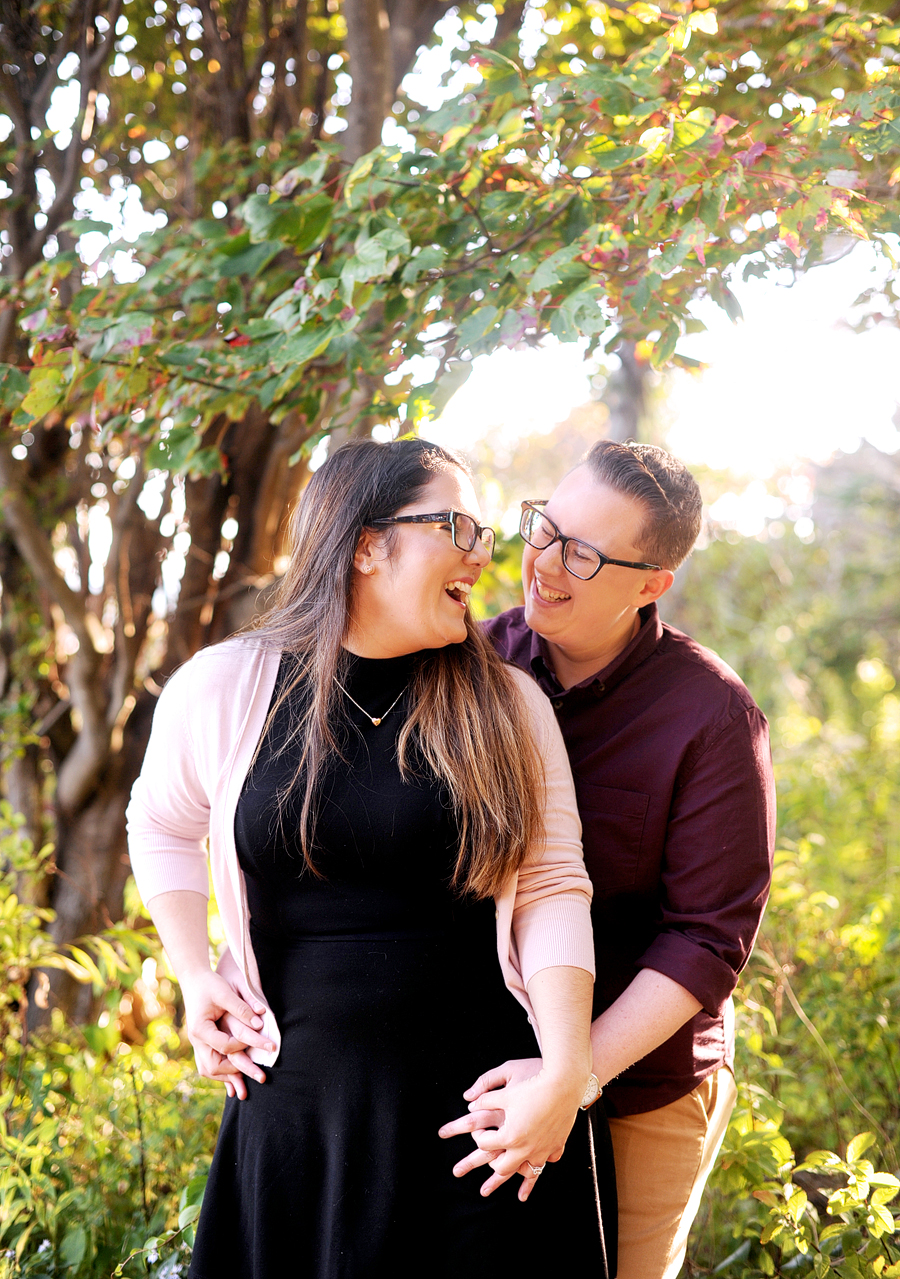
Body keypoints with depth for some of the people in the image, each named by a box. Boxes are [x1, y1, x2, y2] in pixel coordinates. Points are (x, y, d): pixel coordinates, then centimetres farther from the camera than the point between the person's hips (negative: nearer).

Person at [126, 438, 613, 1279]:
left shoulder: (509, 704, -2)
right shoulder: (223, 689, -3)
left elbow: (552, 891, -5)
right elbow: (162, 824, 15)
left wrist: (567, 1072, -15)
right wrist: (193, 975, 5)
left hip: (487, 1106, 0)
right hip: (298, 1105, 0)